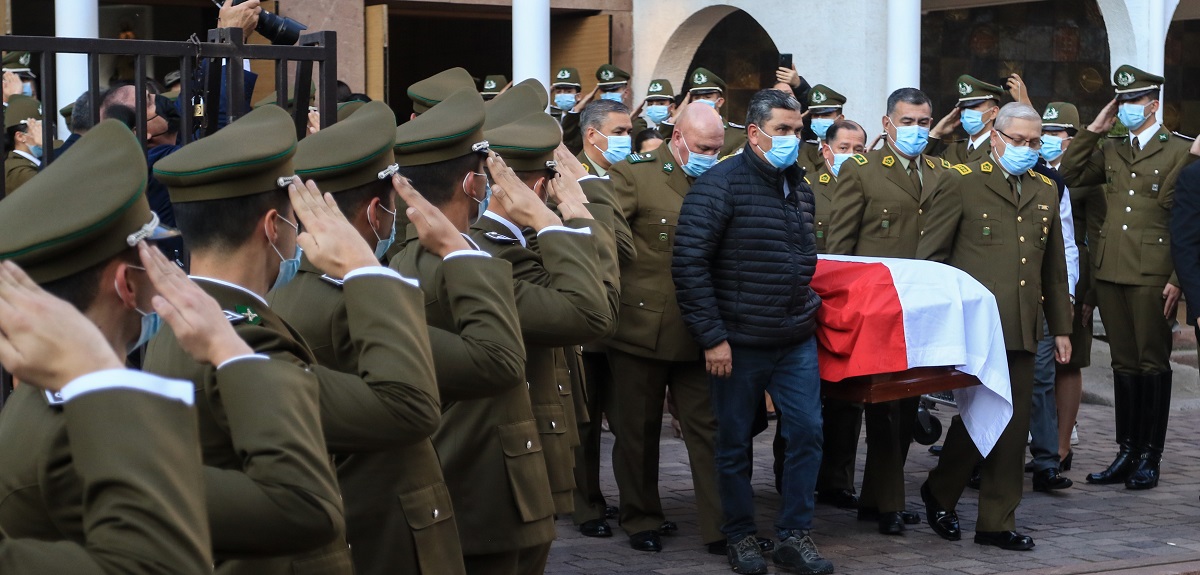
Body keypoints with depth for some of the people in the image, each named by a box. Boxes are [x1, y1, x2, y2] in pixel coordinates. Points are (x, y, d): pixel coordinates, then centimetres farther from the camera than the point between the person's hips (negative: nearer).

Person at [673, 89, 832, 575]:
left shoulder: (799, 186, 10)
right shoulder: (719, 185, -13)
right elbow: (688, 263, -16)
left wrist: (807, 308, 15)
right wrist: (712, 336, -17)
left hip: (796, 342, 6)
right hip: (737, 344, -6)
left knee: (807, 431, 2)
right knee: (734, 443, 6)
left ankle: (794, 536, 14)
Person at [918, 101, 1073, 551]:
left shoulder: (1046, 191, 16)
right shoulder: (961, 182, -2)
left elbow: (1054, 269, 21)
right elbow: (930, 257, -2)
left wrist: (1061, 327, 18)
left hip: (1022, 329, 5)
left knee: (1013, 426, 5)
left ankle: (997, 522, 14)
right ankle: (940, 492, 22)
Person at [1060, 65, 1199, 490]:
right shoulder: (1111, 151, 16)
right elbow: (1068, 176, 11)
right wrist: (1093, 130, 6)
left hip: (1152, 276, -5)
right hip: (1111, 273, 5)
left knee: (1152, 364, 1)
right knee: (1124, 364, 10)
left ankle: (1149, 458, 7)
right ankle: (1127, 453, 16)